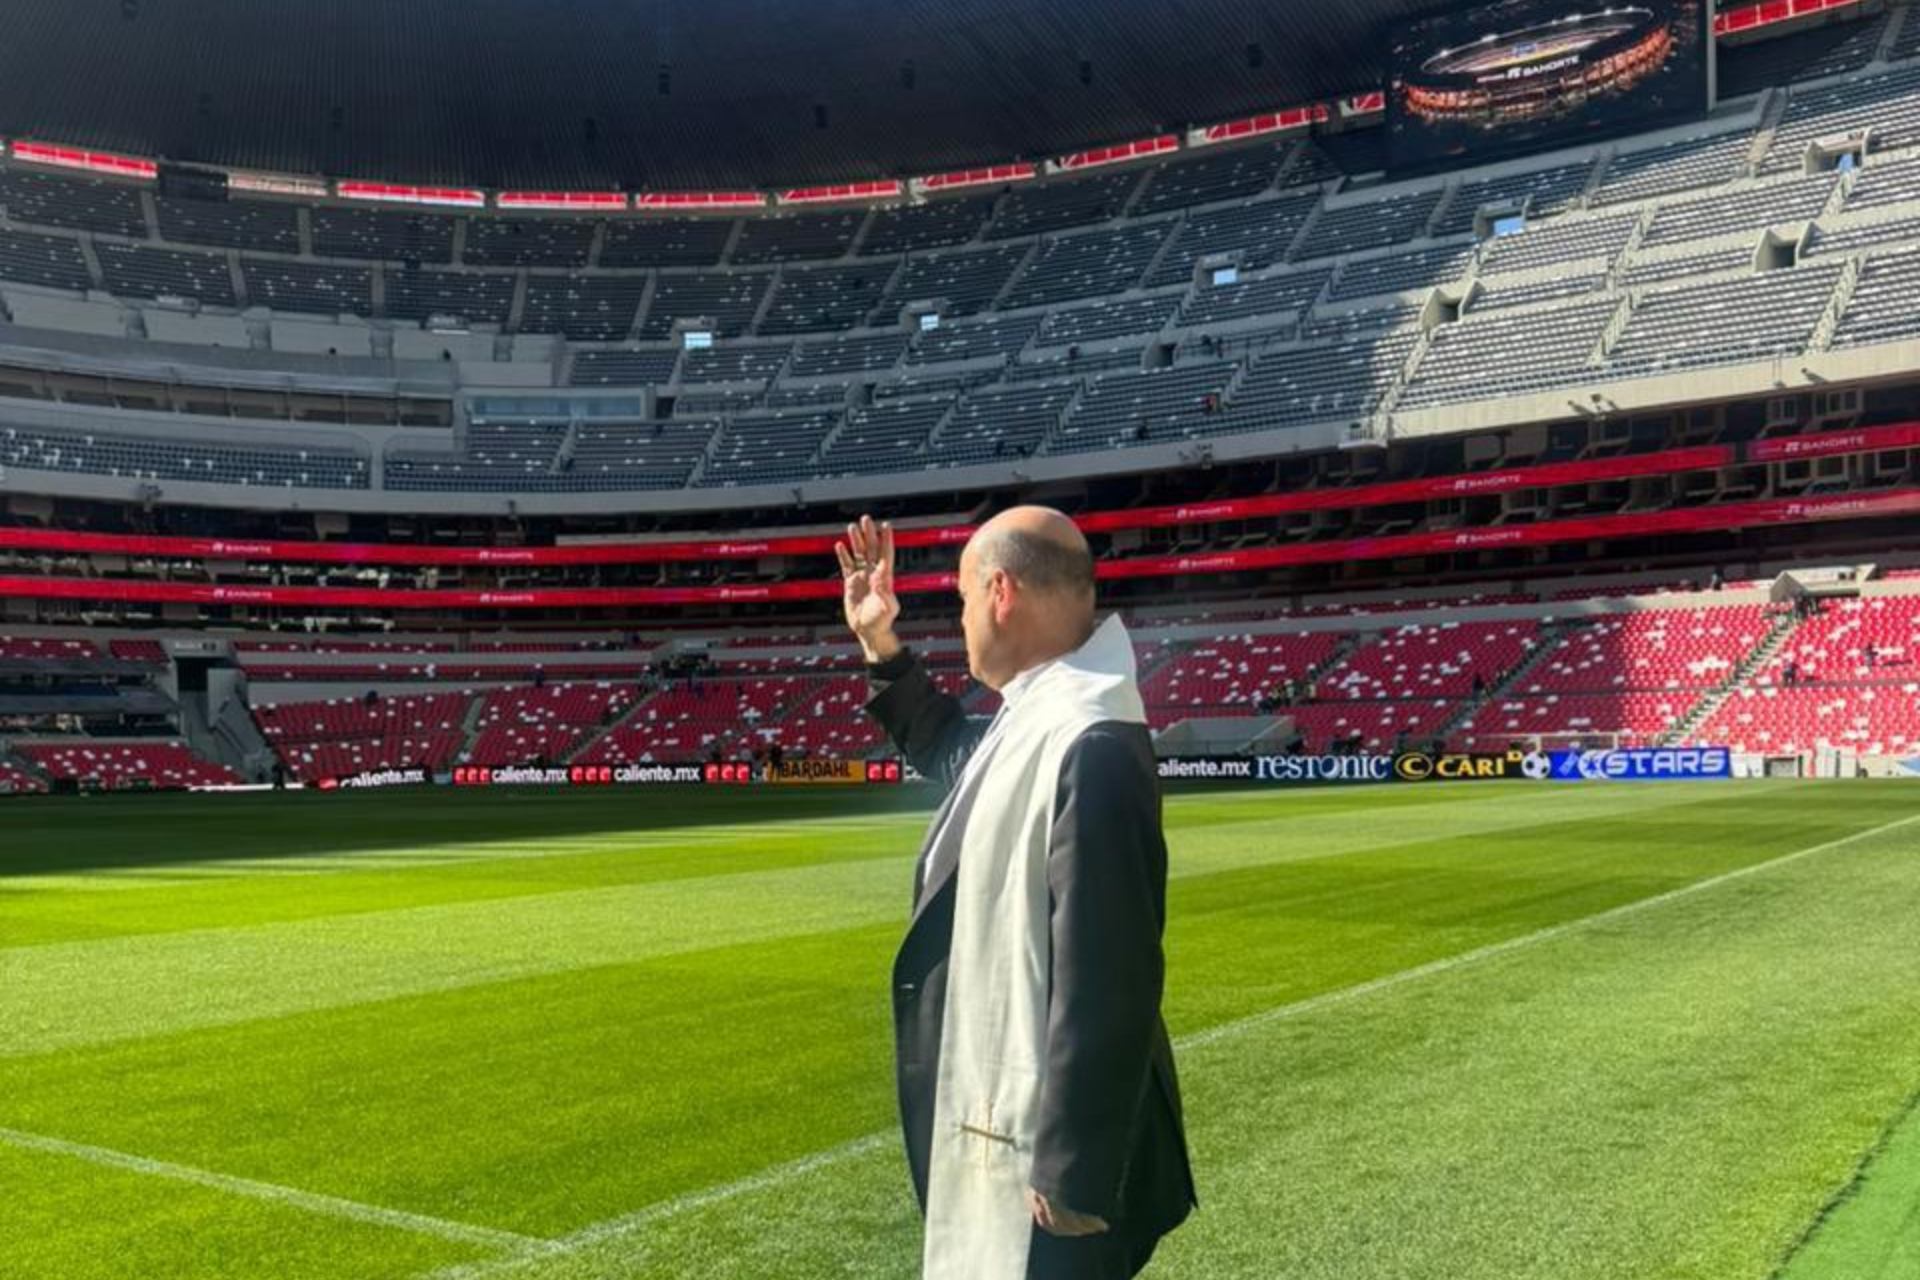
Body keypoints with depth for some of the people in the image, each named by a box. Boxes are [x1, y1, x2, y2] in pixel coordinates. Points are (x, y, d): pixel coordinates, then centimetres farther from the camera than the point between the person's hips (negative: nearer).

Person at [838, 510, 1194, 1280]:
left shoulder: (1091, 748, -27)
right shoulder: (1037, 720, 5)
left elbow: (1106, 983, -29)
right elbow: (954, 757, 30)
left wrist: (1071, 1178, -25)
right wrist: (882, 652, 22)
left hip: (1044, 1148, -10)